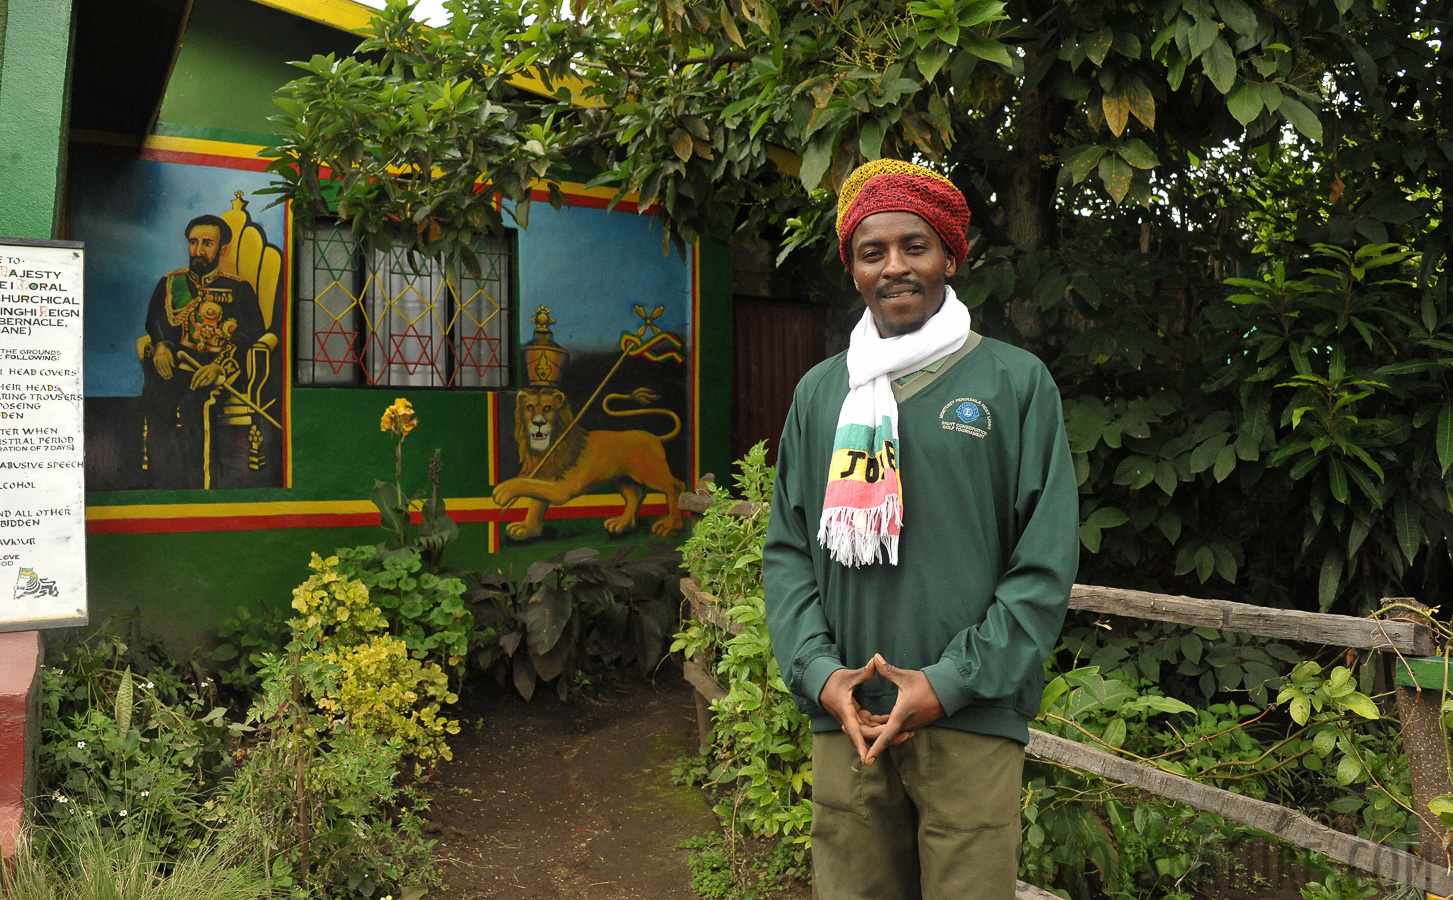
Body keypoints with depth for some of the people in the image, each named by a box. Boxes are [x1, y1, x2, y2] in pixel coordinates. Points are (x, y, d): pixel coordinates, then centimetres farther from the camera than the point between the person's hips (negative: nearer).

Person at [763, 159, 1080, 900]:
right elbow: (787, 550, 9)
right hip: (843, 721, 2)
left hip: (970, 721, -2)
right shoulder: (820, 392, 9)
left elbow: (1046, 564, -2)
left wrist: (949, 683, -10)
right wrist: (818, 671, -5)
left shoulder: (1015, 381, 1)